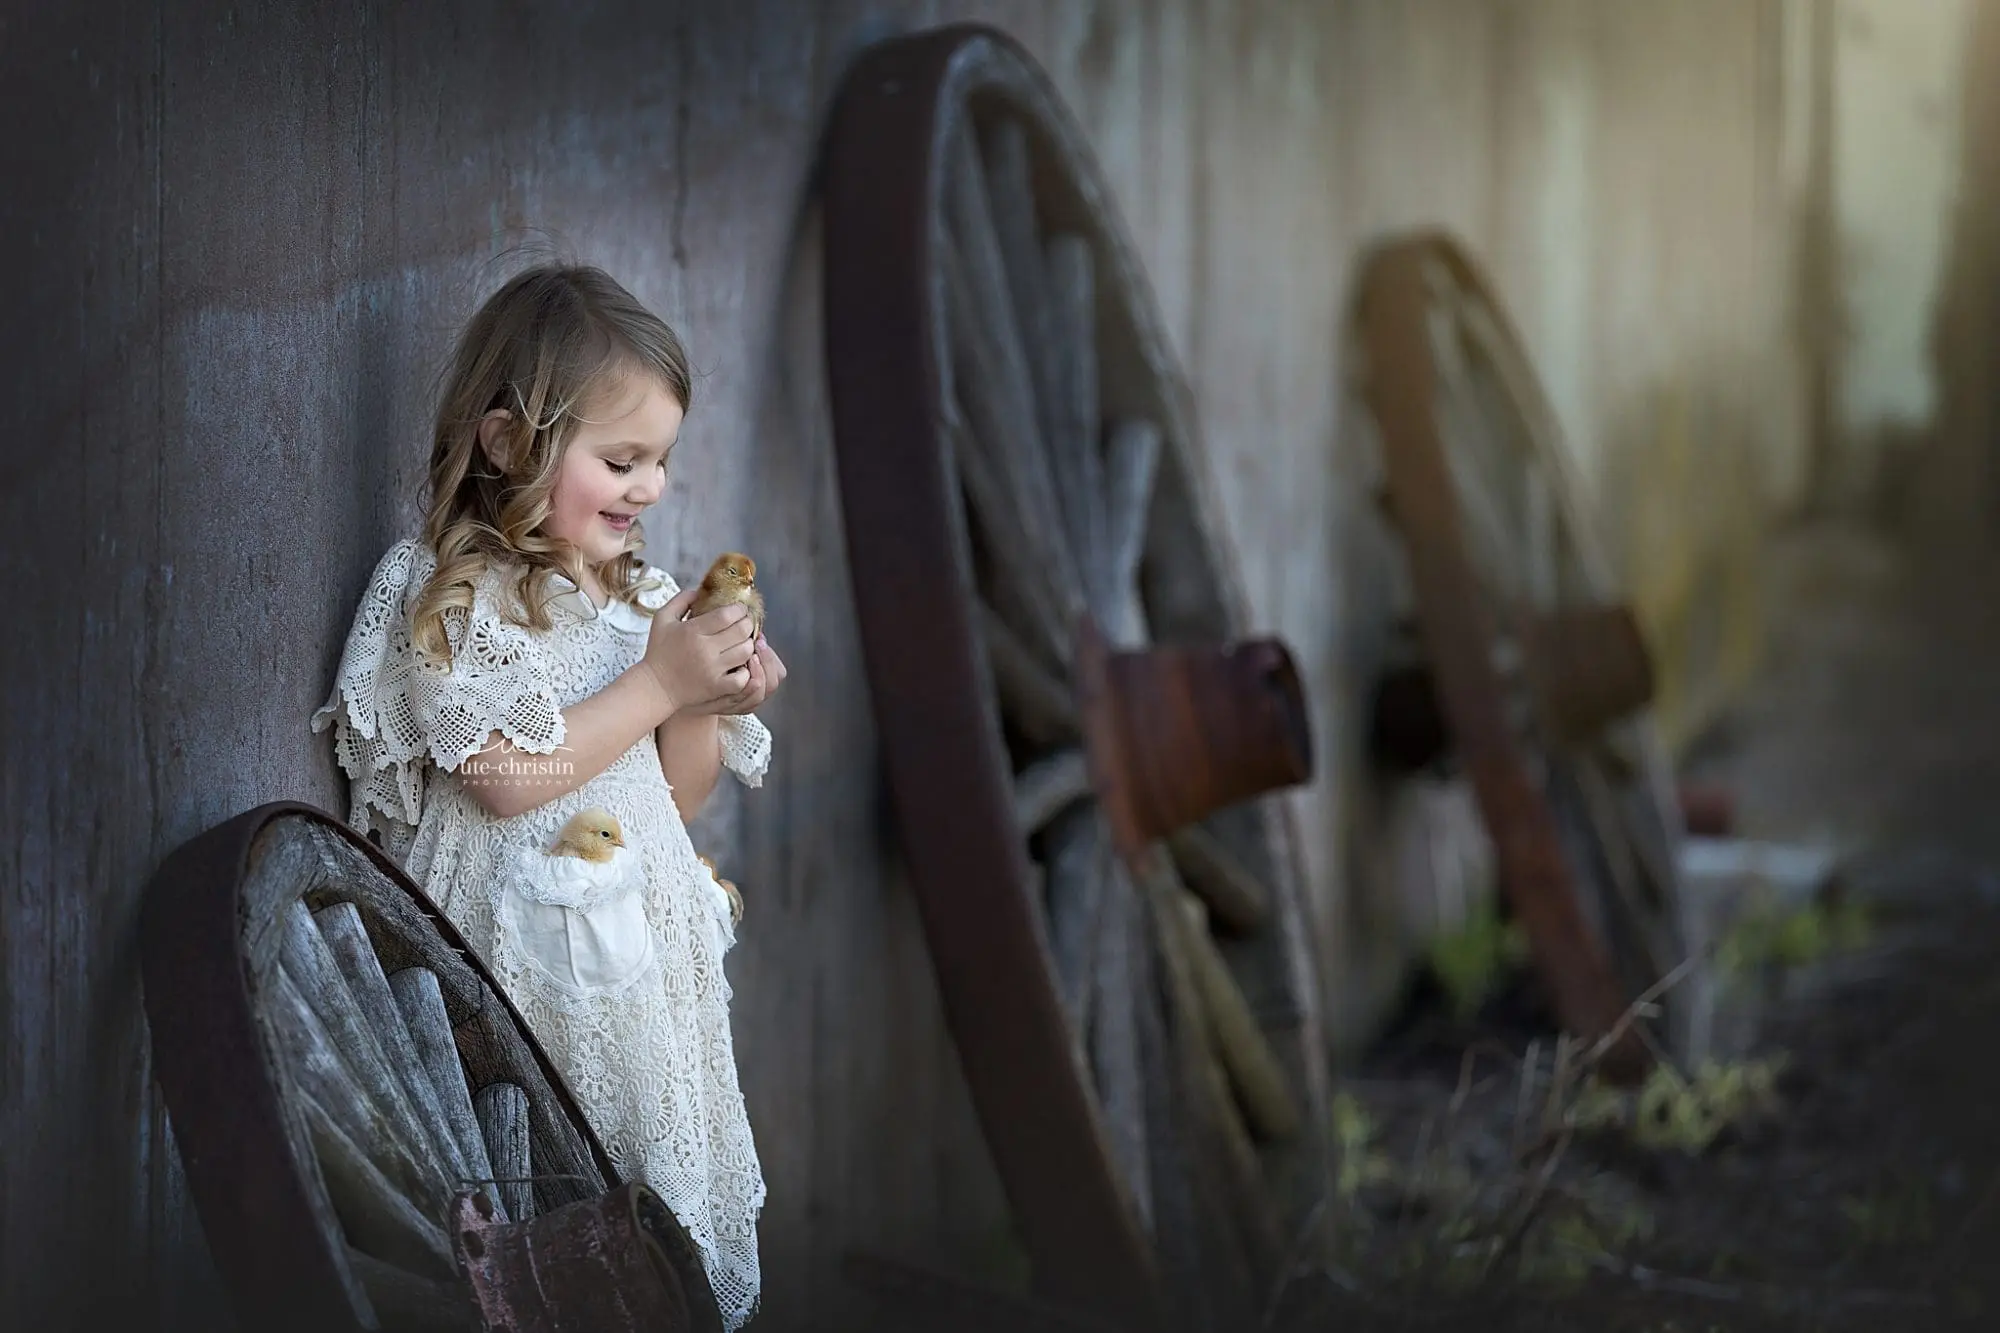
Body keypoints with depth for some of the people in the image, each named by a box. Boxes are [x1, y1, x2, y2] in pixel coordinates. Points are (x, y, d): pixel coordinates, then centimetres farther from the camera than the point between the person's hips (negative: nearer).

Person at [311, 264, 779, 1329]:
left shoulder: (642, 594, 11)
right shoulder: (448, 595, -9)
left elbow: (672, 798, 14)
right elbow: (503, 778, -19)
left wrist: (710, 710, -6)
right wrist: (659, 684, -15)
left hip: (645, 942, 6)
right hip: (521, 951, -6)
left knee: (661, 1164, 9)